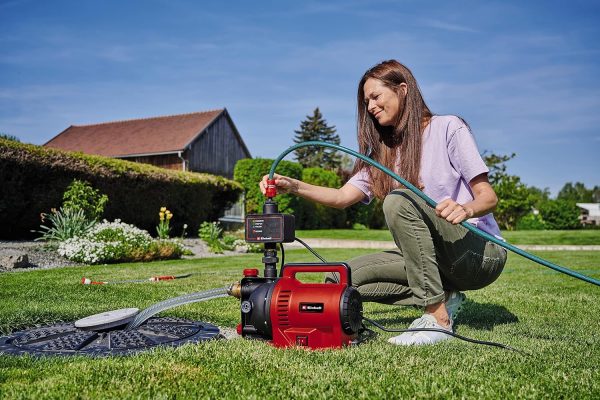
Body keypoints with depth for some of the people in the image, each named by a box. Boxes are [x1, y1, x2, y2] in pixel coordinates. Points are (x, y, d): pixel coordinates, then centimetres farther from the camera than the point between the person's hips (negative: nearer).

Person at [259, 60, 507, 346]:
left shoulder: (448, 128, -5)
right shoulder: (384, 153, 12)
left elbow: (488, 197, -11)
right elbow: (343, 197, -3)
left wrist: (466, 209, -34)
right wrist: (294, 186, -18)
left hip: (481, 253, -6)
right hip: (429, 258, 6)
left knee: (399, 201, -30)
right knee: (342, 278, -10)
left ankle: (437, 317, -25)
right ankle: (444, 297, -1)